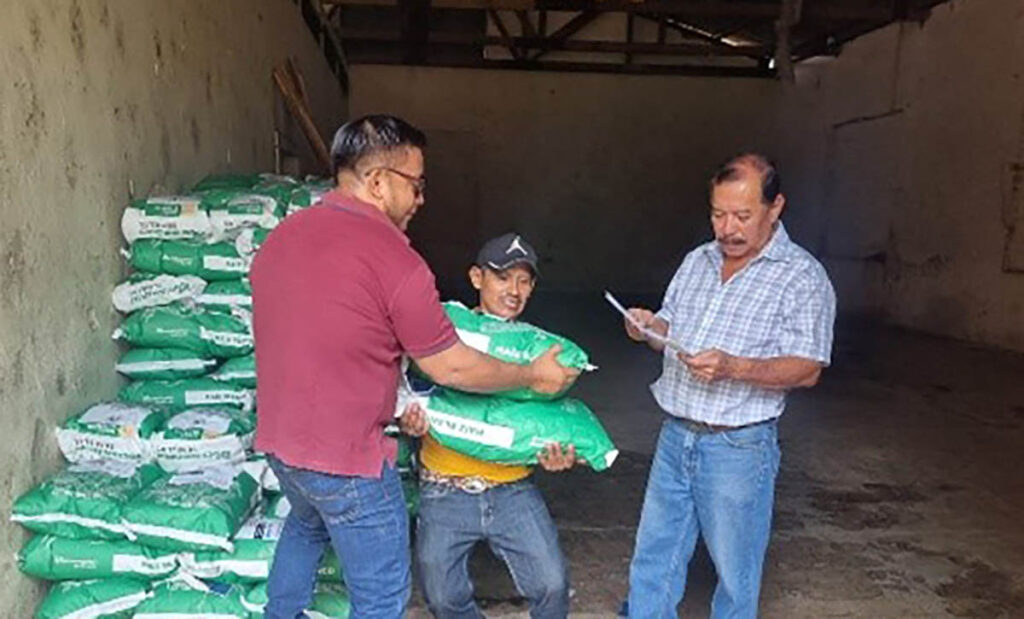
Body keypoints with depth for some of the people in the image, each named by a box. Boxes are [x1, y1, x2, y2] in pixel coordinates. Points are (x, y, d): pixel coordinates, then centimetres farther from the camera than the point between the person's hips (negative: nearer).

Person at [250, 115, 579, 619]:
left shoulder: (280, 237, 1)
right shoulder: (395, 260, -22)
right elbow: (452, 369, -14)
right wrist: (533, 375, 2)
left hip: (277, 439, 8)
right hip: (346, 458, -8)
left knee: (306, 525, 37)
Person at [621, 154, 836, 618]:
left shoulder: (802, 277, -10)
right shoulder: (696, 261, 8)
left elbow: (807, 369, -14)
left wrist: (732, 367, -29)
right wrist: (649, 328, -7)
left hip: (738, 446, -5)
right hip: (675, 436, 6)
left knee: (734, 570, 11)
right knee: (653, 558, 16)